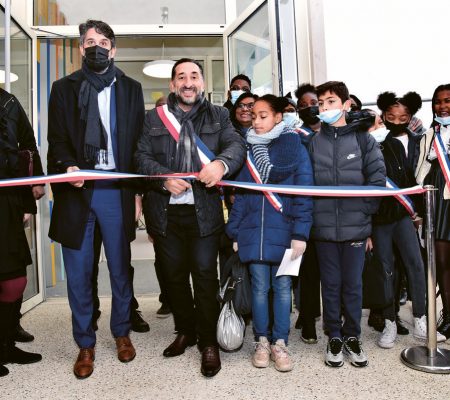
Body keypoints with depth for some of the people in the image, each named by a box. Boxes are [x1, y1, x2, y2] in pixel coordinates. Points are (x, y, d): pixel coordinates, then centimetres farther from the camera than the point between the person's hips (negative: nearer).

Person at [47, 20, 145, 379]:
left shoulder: (130, 88, 10)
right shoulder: (64, 88, 11)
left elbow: (139, 142, 6)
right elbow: (56, 140, 6)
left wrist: (138, 192, 1)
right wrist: (67, 166, -16)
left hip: (117, 191, 0)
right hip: (77, 191, 1)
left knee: (120, 268, 10)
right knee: (78, 273, 6)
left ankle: (121, 332, 29)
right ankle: (85, 344, 23)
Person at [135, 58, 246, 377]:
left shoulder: (218, 116, 8)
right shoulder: (155, 117, 10)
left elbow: (237, 144, -6)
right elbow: (142, 156, 3)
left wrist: (222, 162, -29)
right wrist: (165, 179, -16)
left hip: (204, 210, -2)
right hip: (165, 211, 2)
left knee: (205, 275, 0)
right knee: (174, 275, 14)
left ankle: (209, 342, 16)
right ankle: (186, 332, 33)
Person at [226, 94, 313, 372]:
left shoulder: (295, 147, -1)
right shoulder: (248, 149, 10)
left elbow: (303, 192, -7)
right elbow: (240, 194, 9)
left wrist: (300, 233, -13)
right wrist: (235, 232, 5)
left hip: (283, 232, -2)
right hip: (253, 231, 3)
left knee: (282, 287, 8)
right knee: (260, 287, 10)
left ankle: (280, 343, 22)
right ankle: (262, 341, 25)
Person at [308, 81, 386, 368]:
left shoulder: (363, 139, 1)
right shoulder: (312, 142, 4)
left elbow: (378, 178, 1)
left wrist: (364, 210, -4)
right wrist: (310, 214, -2)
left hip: (356, 227, -1)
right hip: (324, 227, 1)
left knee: (353, 284, 9)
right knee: (331, 285, 10)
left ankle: (352, 337, 27)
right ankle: (335, 337, 26)